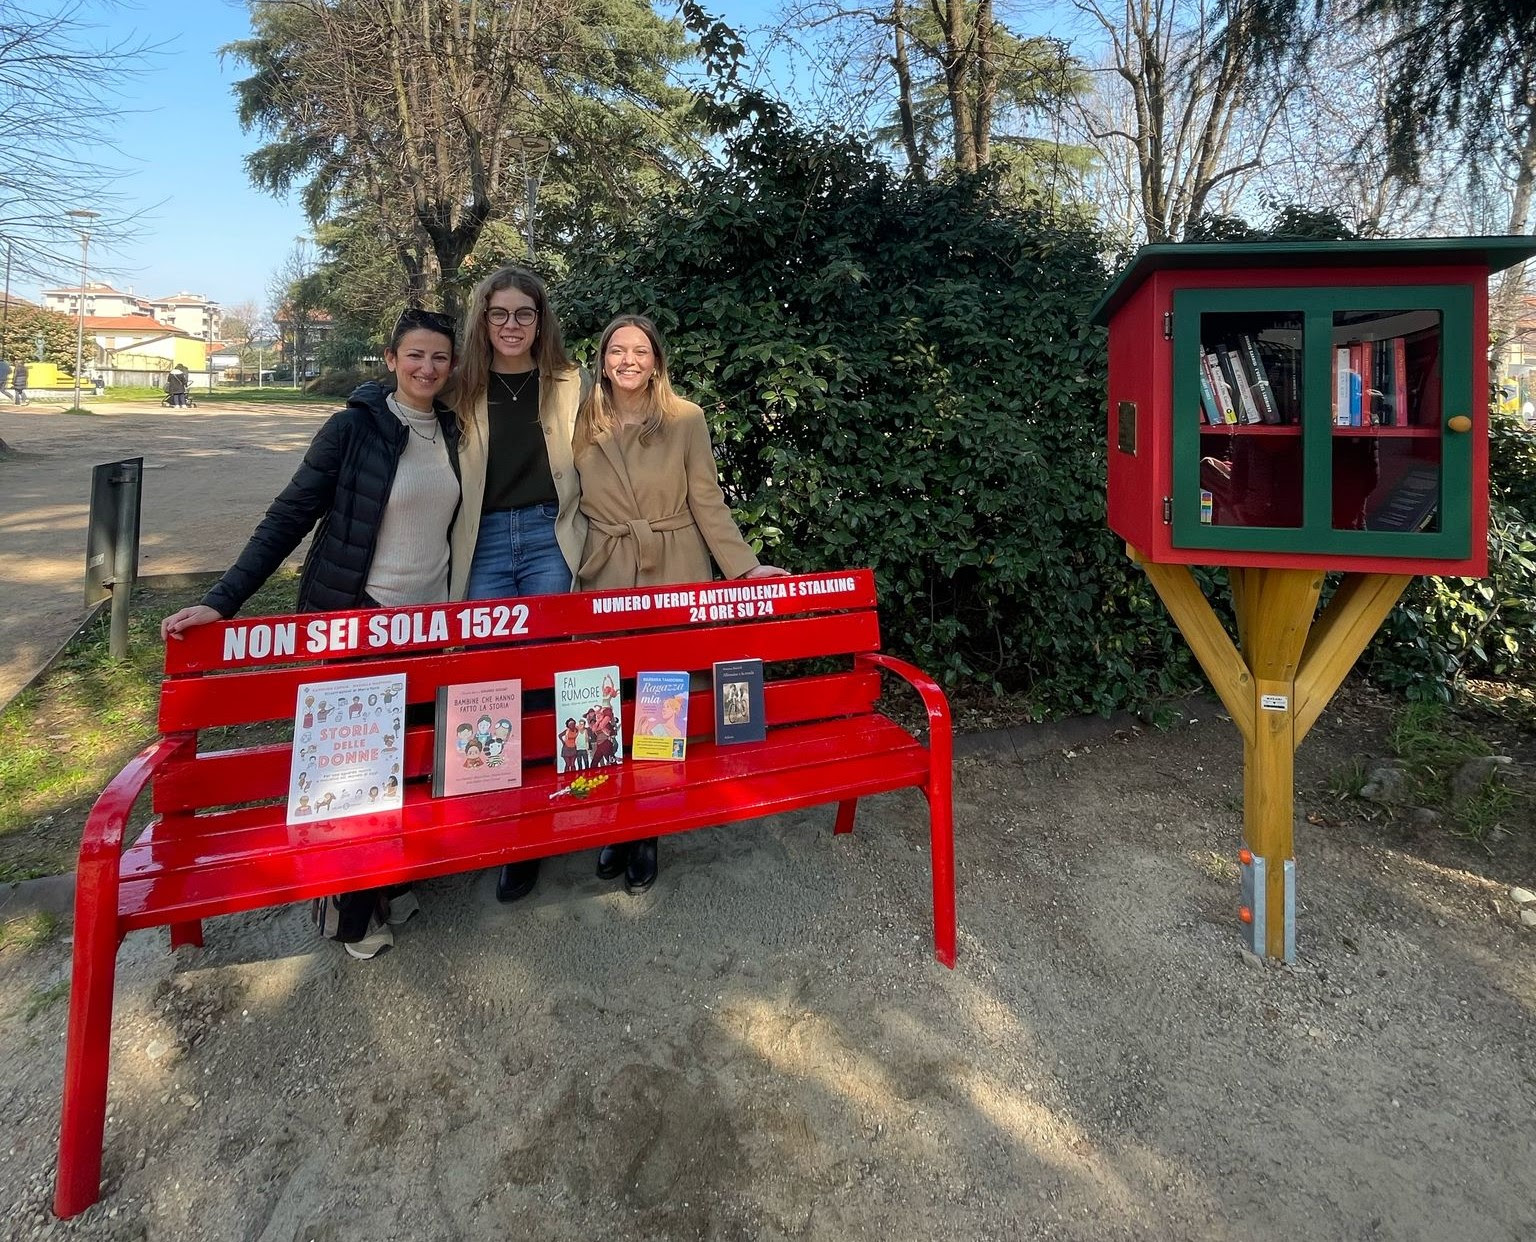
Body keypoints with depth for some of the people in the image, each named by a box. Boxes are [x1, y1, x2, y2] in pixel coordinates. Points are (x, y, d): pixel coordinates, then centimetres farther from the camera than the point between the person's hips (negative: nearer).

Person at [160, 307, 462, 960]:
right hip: (358, 614, -5)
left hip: (431, 616, 5)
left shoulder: (452, 429, 5)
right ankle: (352, 908, 21)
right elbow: (290, 516, -12)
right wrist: (220, 601, -18)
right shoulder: (356, 425, -11)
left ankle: (393, 878, 29)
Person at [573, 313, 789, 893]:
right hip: (607, 576, 2)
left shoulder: (686, 420, -2)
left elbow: (708, 503, 0)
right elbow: (571, 506, 10)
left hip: (676, 575, -2)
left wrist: (746, 565, -7)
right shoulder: (584, 426, 6)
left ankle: (647, 833, 18)